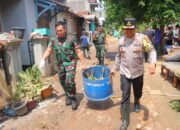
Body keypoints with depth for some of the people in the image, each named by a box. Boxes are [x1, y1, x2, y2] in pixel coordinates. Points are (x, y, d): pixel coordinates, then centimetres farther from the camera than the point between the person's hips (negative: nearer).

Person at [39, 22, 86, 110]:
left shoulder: (72, 38, -9)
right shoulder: (53, 40, 2)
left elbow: (78, 52, -8)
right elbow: (48, 51, 1)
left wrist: (83, 64, -10)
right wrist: (43, 60, -17)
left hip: (70, 62, -4)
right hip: (60, 63, 4)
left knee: (69, 81, -14)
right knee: (63, 82, 12)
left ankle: (73, 99, 8)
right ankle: (68, 96, 36)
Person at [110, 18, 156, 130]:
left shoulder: (142, 38, -10)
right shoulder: (121, 40, 1)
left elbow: (152, 50, -12)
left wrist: (153, 63, -30)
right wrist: (115, 68, 14)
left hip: (138, 72, -1)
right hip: (124, 73, 1)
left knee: (138, 92, 21)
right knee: (125, 96, -2)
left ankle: (137, 102, 57)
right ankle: (125, 121, 8)